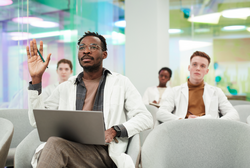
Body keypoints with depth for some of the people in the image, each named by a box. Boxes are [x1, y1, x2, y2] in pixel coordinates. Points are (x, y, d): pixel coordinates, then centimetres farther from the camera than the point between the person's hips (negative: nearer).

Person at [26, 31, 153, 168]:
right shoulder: (65, 87, 21)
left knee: (55, 143, -33)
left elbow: (146, 118, 7)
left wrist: (114, 130, -10)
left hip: (103, 153, -2)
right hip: (70, 146, 3)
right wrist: (36, 79, 5)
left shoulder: (121, 83, 15)